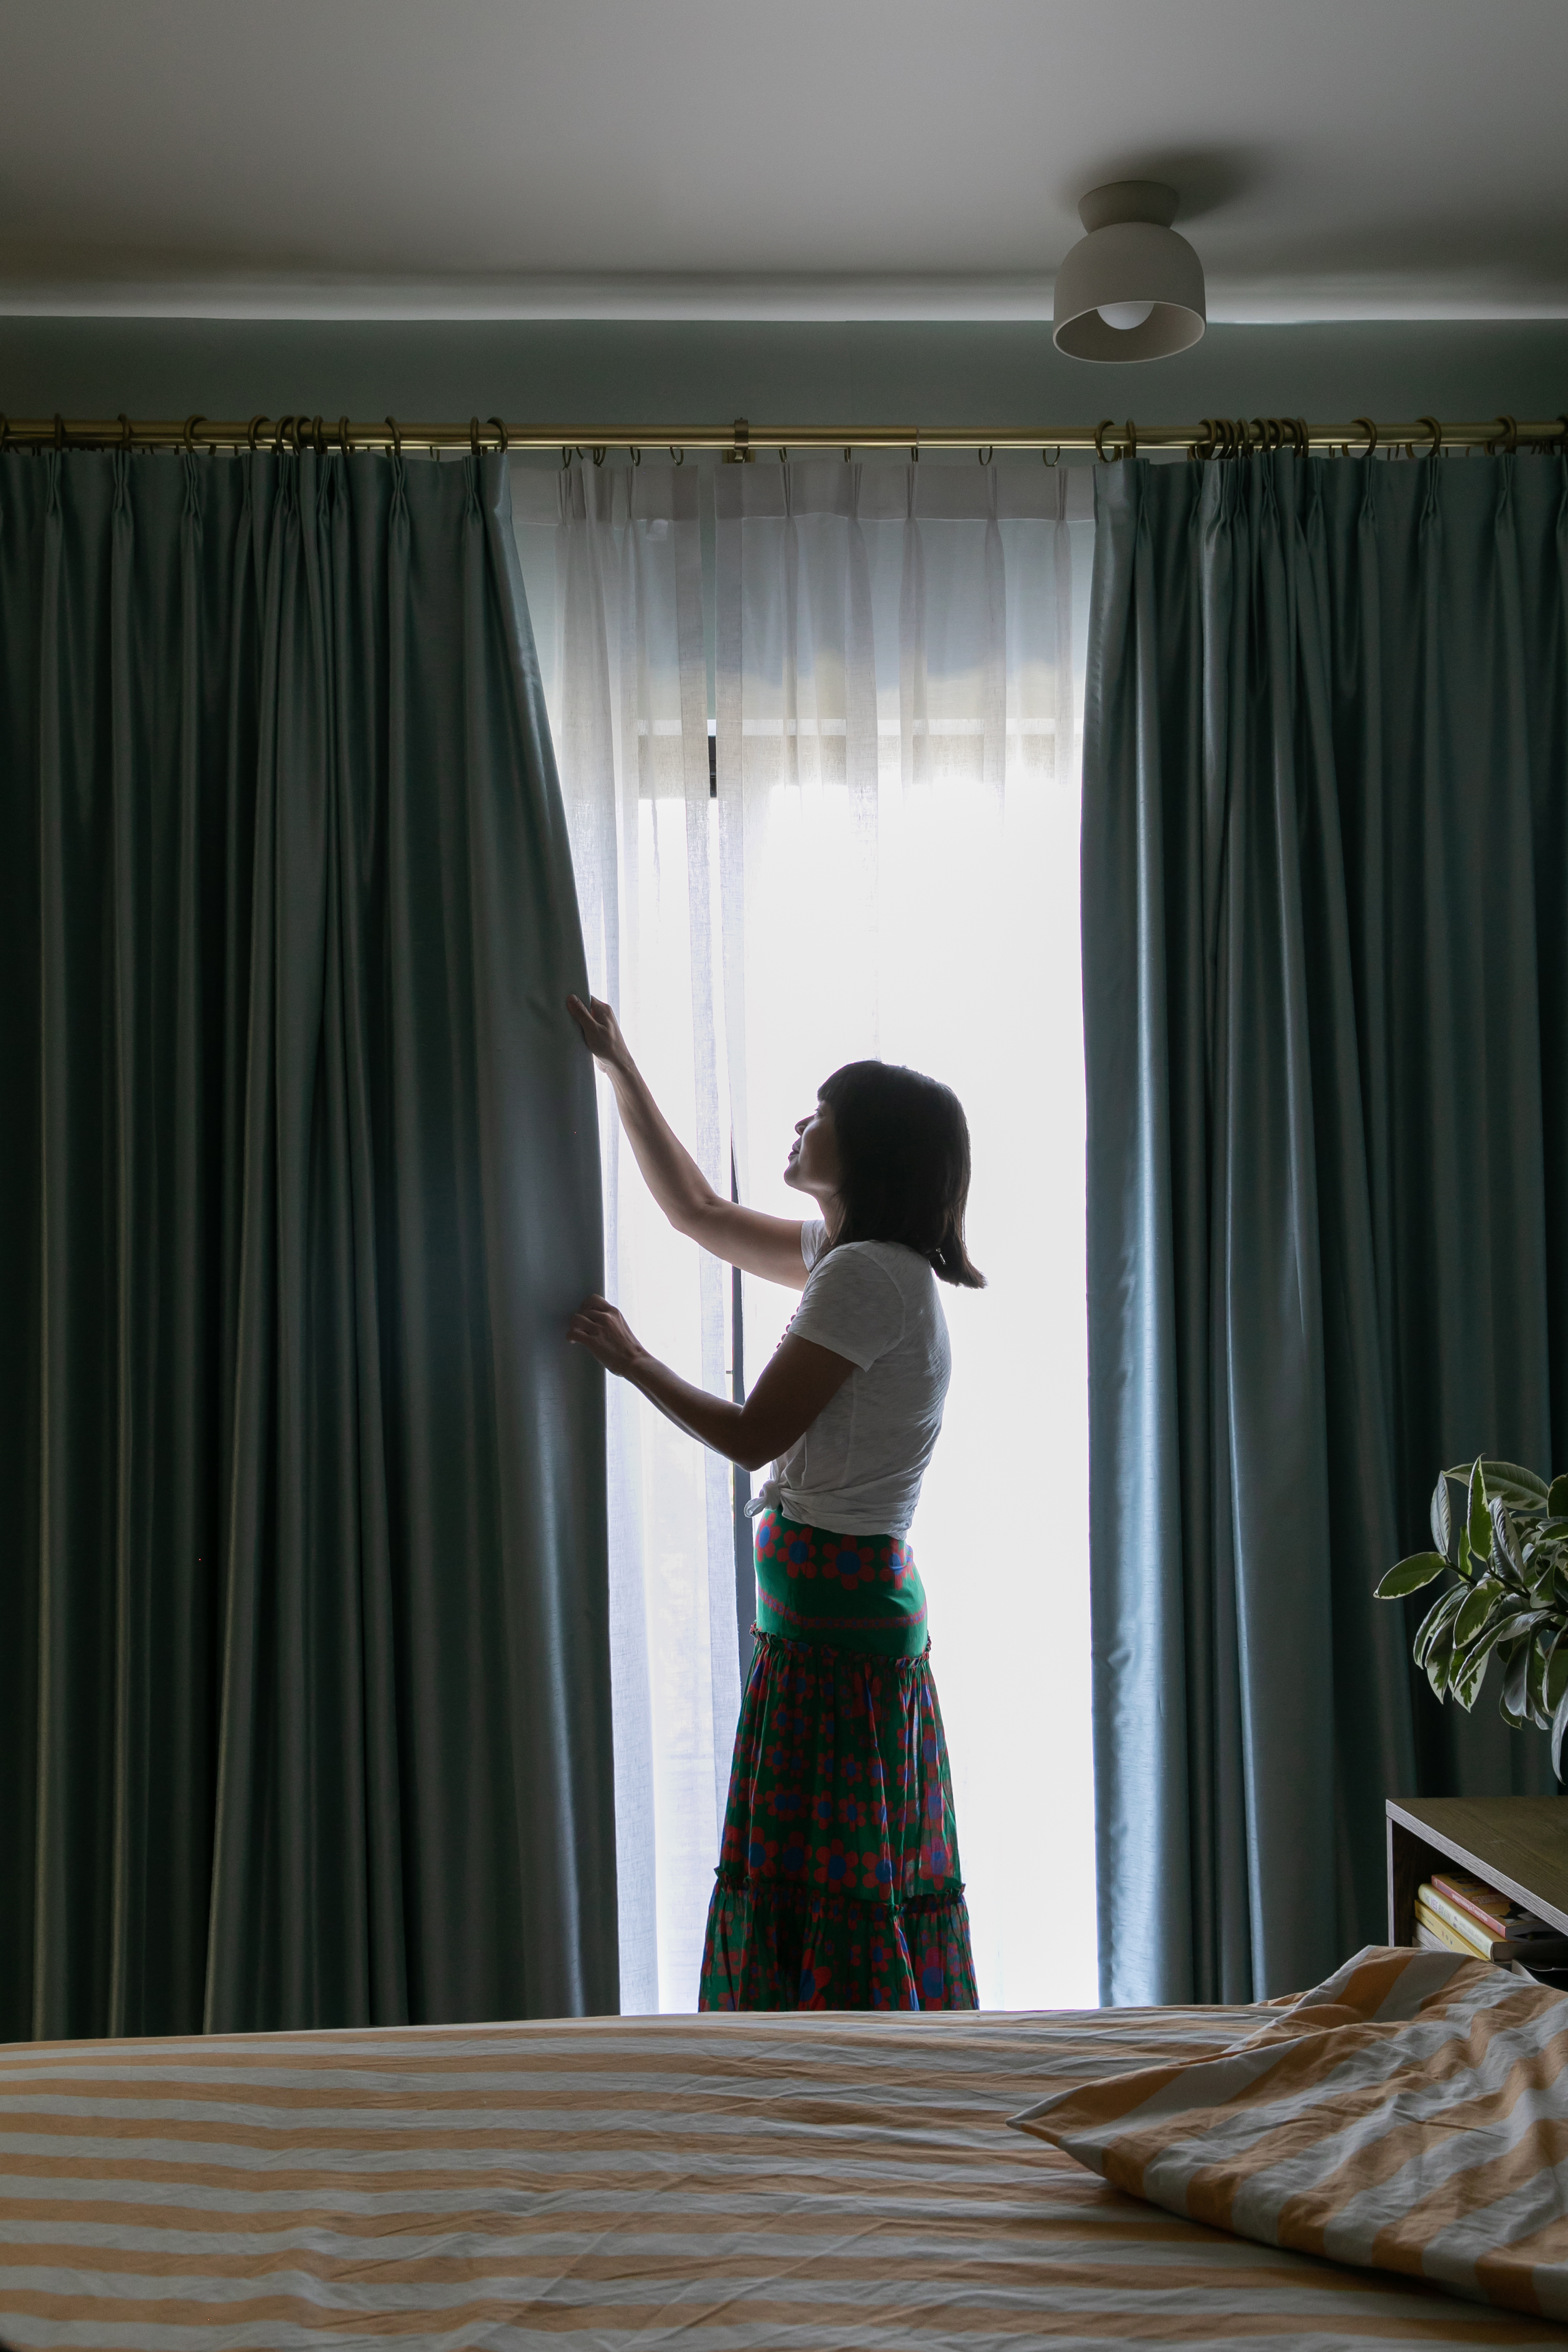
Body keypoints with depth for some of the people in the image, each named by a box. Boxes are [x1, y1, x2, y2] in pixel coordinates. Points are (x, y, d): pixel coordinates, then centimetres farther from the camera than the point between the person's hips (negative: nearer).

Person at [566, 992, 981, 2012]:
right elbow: (700, 1211, 20)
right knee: (877, 1875, 15)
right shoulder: (850, 1255, 12)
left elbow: (754, 1435, -16)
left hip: (834, 1609, -10)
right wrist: (622, 1067, 20)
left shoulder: (866, 1276, -17)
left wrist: (634, 1362, -2)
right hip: (872, 1596, 10)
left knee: (818, 1880, -2)